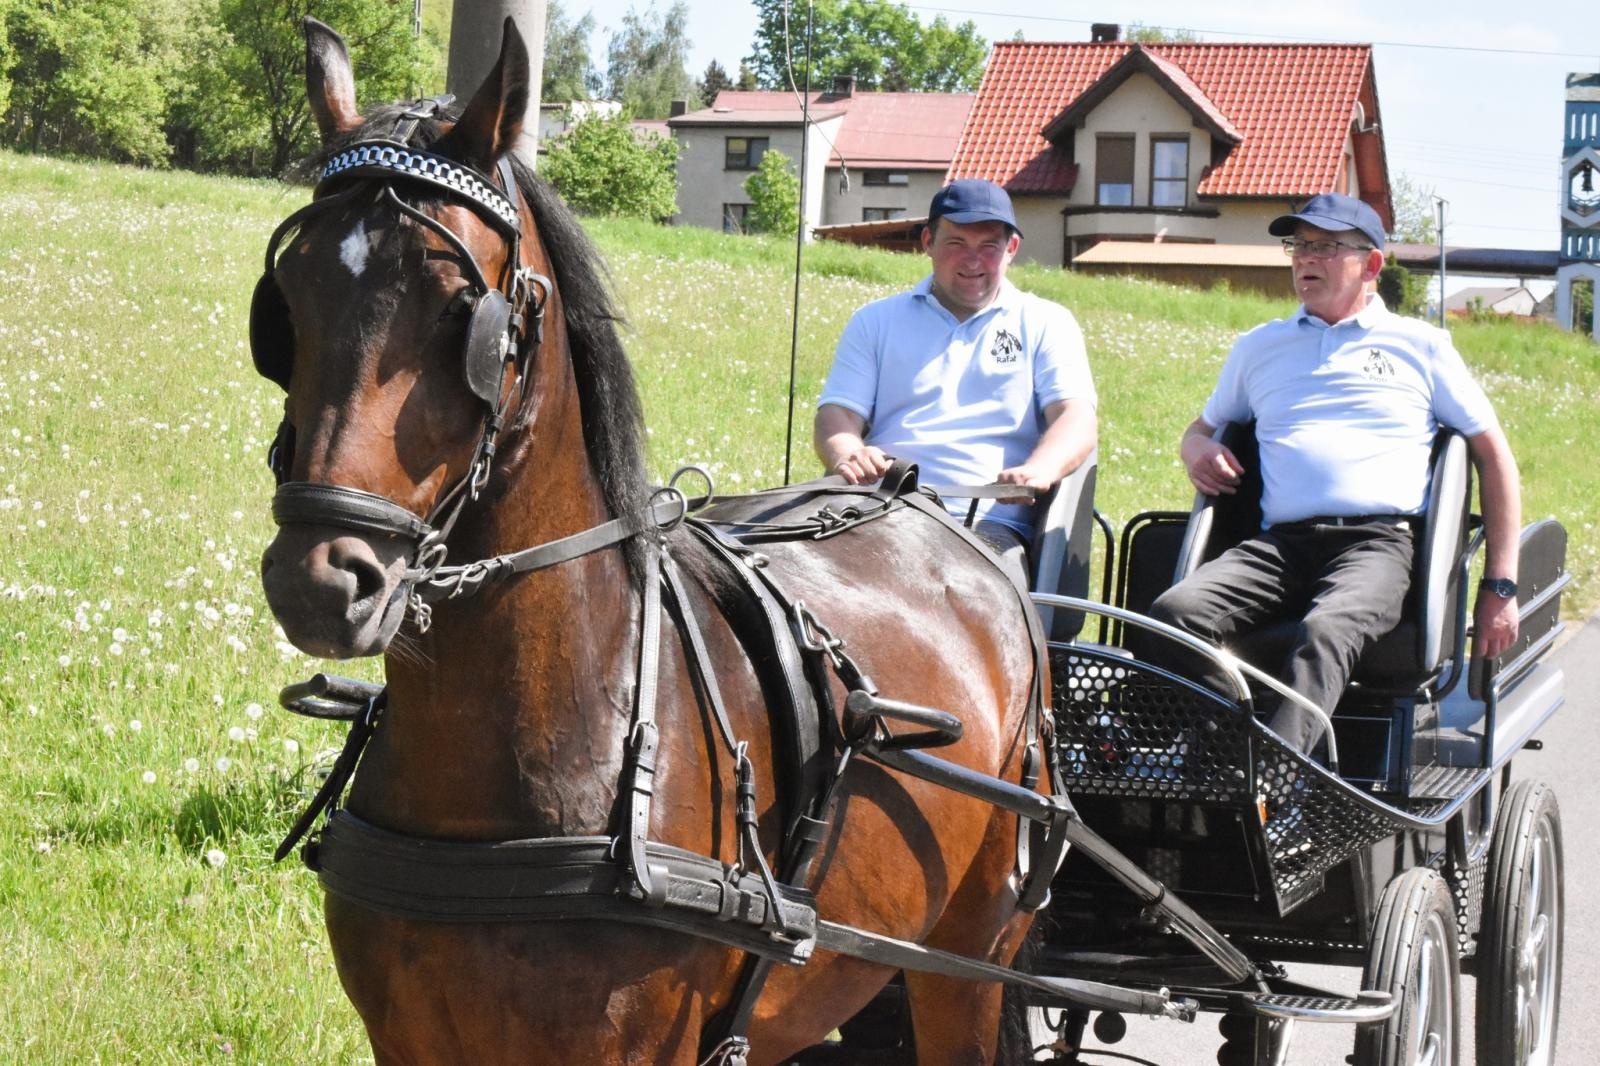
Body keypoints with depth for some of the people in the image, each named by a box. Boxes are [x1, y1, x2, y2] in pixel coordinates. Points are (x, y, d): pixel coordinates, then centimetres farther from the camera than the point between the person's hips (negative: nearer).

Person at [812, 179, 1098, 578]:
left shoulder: (1046, 324, 19)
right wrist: (848, 456, -14)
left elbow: (1077, 418, 4)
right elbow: (837, 415, 13)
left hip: (988, 525, -1)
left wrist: (1038, 471, -21)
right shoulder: (876, 321, 24)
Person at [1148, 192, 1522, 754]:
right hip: (1279, 541, 4)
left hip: (1379, 539, -3)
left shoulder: (1419, 344, 18)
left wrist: (1500, 587, 7)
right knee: (1173, 613, -29)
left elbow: (1495, 456, 17)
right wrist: (1196, 447, 10)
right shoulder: (1259, 346, 27)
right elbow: (1203, 428, 38)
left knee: (1324, 634, -38)